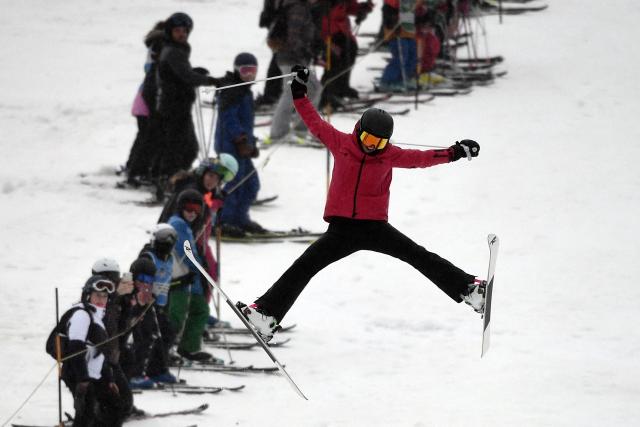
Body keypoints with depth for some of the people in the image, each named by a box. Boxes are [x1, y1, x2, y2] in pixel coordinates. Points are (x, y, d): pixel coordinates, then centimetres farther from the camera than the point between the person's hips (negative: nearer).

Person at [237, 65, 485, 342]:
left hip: (374, 226, -1)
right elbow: (315, 122, 9)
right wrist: (299, 92, 6)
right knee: (303, 267, -6)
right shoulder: (341, 143, 1)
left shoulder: (390, 155, 0)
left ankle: (467, 289, -6)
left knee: (419, 257, -10)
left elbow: (421, 158, 4)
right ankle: (267, 314, -4)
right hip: (341, 228, 1)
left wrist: (455, 153, -3)